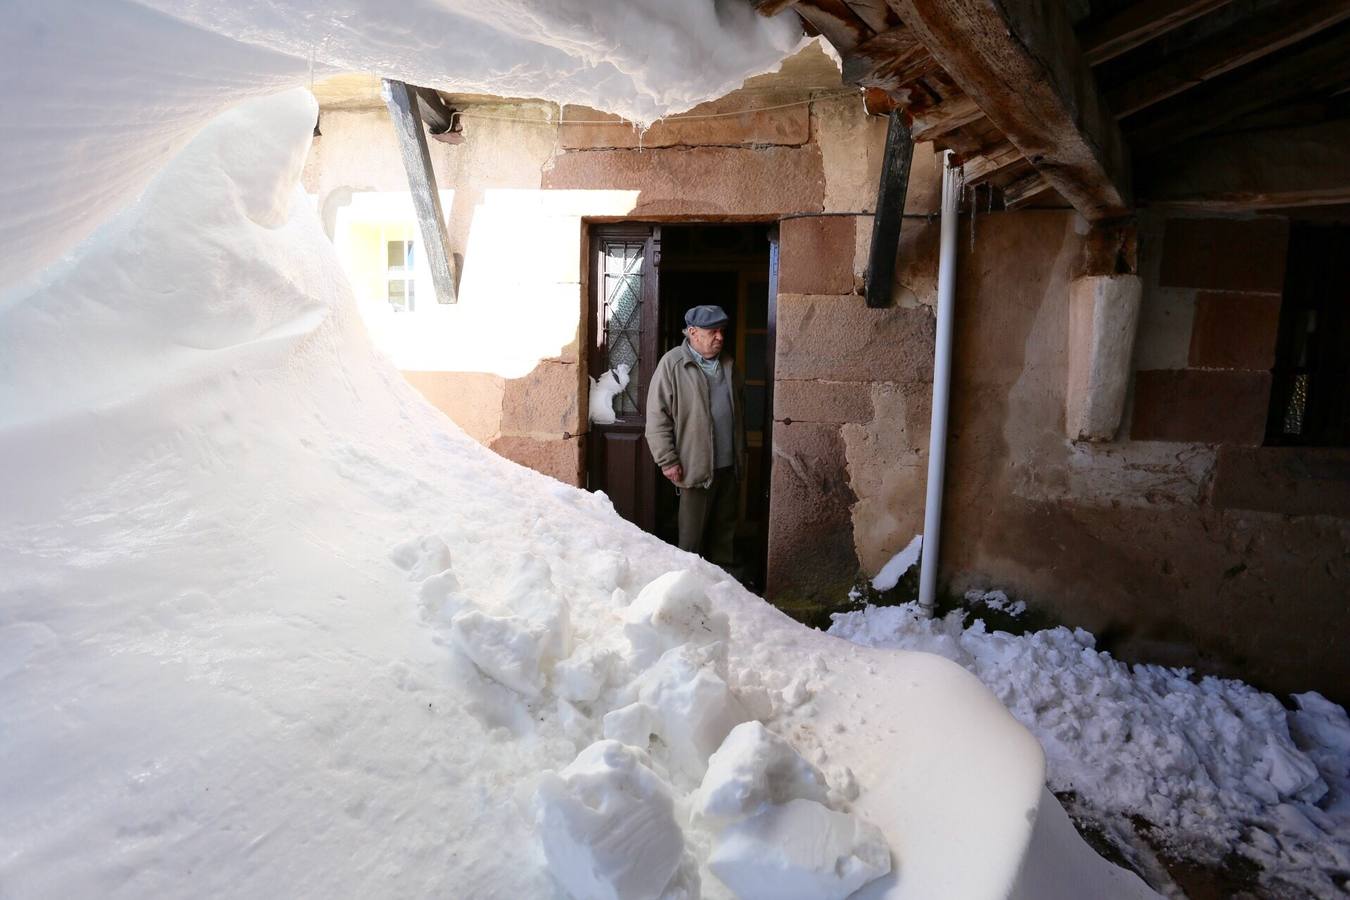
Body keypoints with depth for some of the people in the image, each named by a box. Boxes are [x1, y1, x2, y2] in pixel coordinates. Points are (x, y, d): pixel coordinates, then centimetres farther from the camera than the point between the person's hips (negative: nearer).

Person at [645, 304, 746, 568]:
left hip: (729, 465, 6)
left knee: (725, 527, 17)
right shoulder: (672, 364, -9)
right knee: (692, 534, 3)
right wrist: (668, 461, -14)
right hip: (696, 466, -6)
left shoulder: (727, 364, 11)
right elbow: (657, 416, -11)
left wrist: (741, 452, 19)